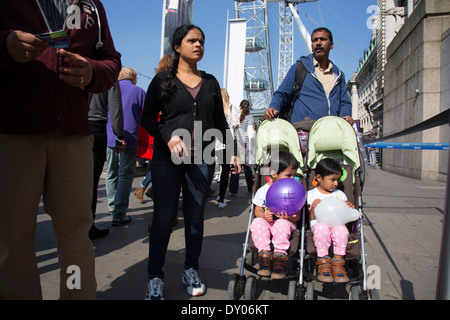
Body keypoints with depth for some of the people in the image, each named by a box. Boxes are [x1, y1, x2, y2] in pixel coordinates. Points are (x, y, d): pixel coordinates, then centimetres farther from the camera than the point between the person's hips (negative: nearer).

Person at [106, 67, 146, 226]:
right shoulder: (139, 92, 5)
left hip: (109, 139, 4)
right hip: (129, 140, -4)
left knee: (112, 174, 16)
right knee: (125, 175, -2)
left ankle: (112, 206, 31)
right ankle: (119, 214, -4)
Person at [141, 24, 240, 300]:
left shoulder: (210, 82, 15)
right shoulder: (163, 80, 5)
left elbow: (220, 121, 17)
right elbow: (148, 118, 1)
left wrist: (231, 151, 10)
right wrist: (169, 137, -16)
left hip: (202, 159, 3)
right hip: (167, 158, -2)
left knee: (195, 217, 7)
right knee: (164, 218, 0)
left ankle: (191, 271, 24)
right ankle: (155, 277, 15)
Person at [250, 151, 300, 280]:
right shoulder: (263, 190, 0)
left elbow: (297, 216, -3)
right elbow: (258, 211, 5)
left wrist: (289, 217, -27)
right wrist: (264, 215, -19)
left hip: (285, 223, -2)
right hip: (267, 222, 2)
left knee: (282, 224, -35)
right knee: (257, 222, -28)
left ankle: (279, 255, -25)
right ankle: (264, 254, -25)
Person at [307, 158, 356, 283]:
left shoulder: (340, 194, 17)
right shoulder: (312, 194, 9)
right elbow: (310, 218, 7)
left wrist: (349, 209, -6)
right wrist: (313, 208, -13)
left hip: (337, 224, 2)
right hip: (319, 224, -2)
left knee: (341, 229, -33)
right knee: (322, 228, -36)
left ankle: (338, 262, -25)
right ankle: (323, 261, -28)